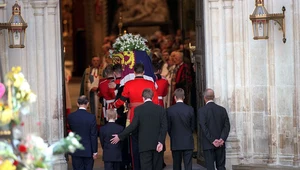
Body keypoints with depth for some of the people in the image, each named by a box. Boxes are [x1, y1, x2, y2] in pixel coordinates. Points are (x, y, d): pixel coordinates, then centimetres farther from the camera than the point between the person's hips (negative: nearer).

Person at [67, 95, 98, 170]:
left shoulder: (71, 116, -3)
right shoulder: (91, 117, -11)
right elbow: (93, 135, -8)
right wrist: (95, 151, -3)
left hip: (76, 150, 2)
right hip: (88, 150, -2)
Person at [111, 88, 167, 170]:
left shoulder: (138, 109, -4)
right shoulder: (160, 109, 3)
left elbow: (133, 126, -8)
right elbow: (164, 127, -3)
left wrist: (120, 137, 1)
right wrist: (160, 142, -4)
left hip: (145, 145, -2)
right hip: (157, 145, 2)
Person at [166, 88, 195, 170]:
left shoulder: (169, 110, -7)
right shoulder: (190, 109, -4)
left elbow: (168, 127, 1)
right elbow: (193, 126, 4)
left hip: (175, 142, 0)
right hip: (188, 142, 0)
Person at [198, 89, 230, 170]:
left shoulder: (202, 110, -6)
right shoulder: (222, 110, 5)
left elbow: (204, 127, -13)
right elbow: (227, 126, -1)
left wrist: (212, 140, -12)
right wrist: (222, 139, -8)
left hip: (208, 145, -3)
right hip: (221, 144, 3)